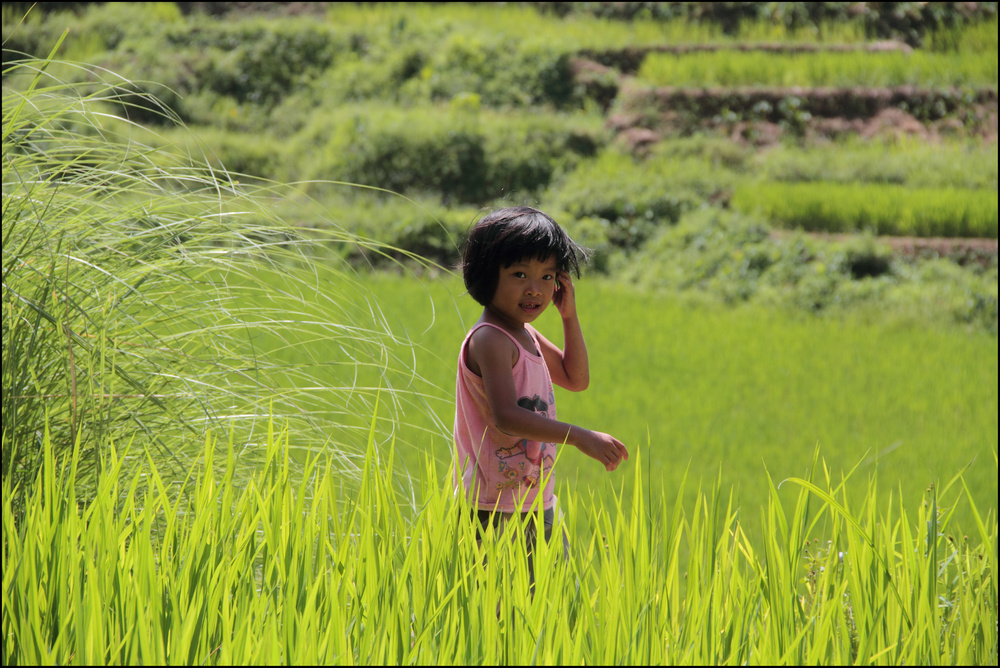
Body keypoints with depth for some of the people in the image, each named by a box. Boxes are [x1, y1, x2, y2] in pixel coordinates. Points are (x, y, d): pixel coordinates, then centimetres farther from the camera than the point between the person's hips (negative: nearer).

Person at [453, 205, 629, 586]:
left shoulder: (525, 335, 13)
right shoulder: (489, 340, -17)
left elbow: (576, 379, 23)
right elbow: (506, 417, -26)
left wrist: (569, 315, 10)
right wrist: (581, 437, -29)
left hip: (539, 501, 9)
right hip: (496, 510, -9)